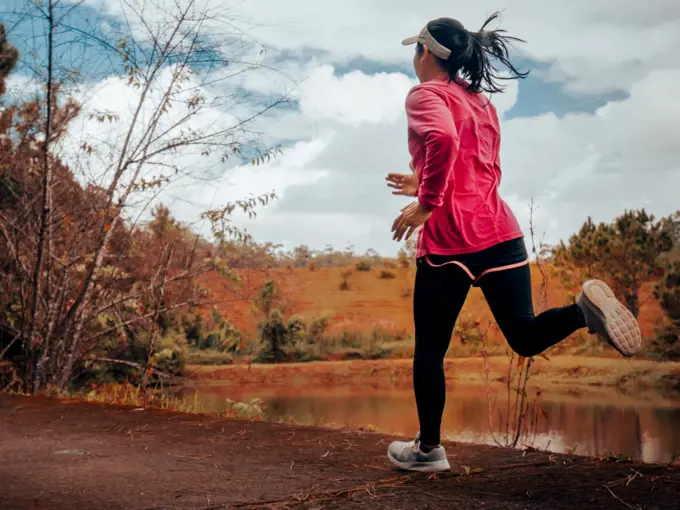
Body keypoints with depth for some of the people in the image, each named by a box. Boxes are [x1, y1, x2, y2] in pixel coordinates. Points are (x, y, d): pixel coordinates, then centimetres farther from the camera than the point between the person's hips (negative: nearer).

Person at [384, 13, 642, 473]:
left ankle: (429, 449, 19)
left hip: (450, 240, -6)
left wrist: (426, 204, -19)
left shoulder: (425, 94, -4)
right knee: (525, 336, 9)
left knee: (430, 349, 9)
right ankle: (585, 308, -20)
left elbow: (443, 138, -27)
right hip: (500, 230, 7)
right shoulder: (481, 101, 19)